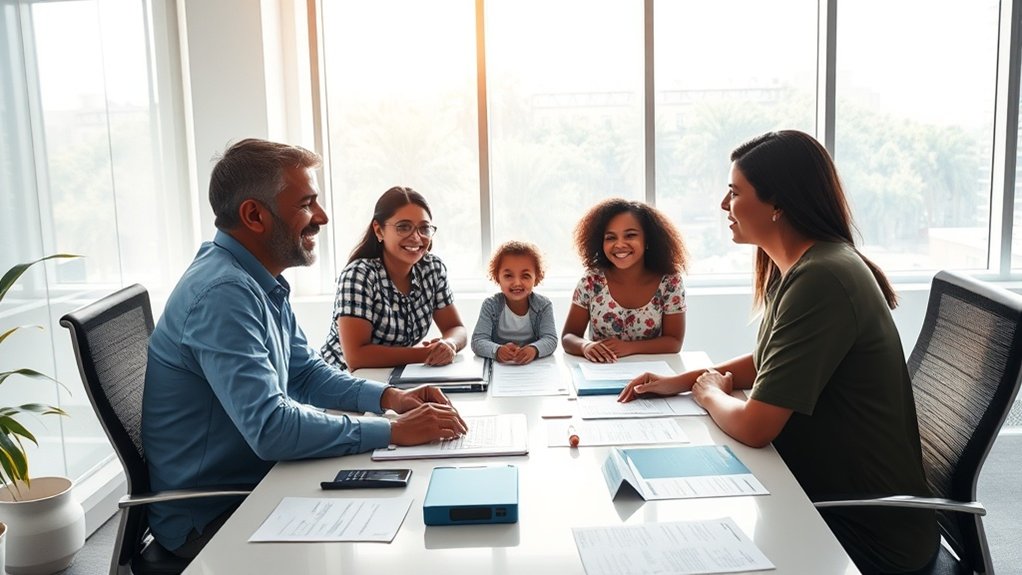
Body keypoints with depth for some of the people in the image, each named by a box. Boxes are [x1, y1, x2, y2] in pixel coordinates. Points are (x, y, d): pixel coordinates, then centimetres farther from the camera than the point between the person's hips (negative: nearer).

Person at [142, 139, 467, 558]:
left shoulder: (262, 282, 6)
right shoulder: (223, 293, -26)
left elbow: (306, 374, 14)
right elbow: (271, 429, -32)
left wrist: (390, 397, -2)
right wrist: (394, 432, -26)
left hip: (256, 483, 9)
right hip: (209, 518, -9)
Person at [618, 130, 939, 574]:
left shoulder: (820, 280, -27)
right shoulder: (794, 269, 4)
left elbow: (754, 426, -27)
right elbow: (766, 361, 20)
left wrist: (710, 393, -6)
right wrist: (683, 381, 7)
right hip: (823, 493, 8)